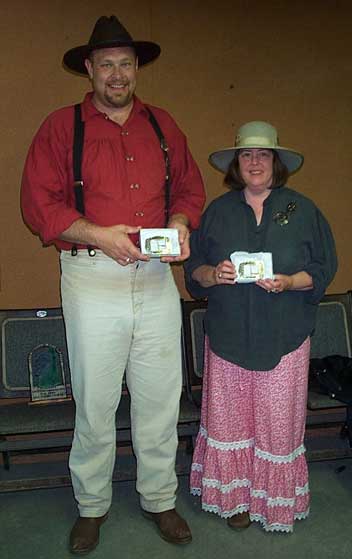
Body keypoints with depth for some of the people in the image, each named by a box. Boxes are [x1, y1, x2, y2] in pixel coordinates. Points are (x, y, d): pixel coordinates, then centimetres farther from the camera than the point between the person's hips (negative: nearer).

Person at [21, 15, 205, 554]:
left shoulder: (162, 125, 14)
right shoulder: (62, 125, 3)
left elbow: (190, 187, 17)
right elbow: (39, 202, -4)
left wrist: (180, 223, -5)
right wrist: (98, 236, -16)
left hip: (156, 277, 3)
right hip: (92, 279, -3)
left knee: (161, 397, 9)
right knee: (94, 399, 7)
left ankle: (160, 499, 29)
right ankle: (92, 505, 28)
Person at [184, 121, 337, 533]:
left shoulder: (302, 210, 5)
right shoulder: (218, 211, 9)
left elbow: (322, 269, 3)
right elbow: (193, 269, 9)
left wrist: (288, 282, -15)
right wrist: (213, 274, -13)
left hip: (284, 337, -1)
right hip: (228, 333, 2)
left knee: (278, 420, 5)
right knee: (229, 417, 6)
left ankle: (276, 501, 25)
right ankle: (235, 497, 25)